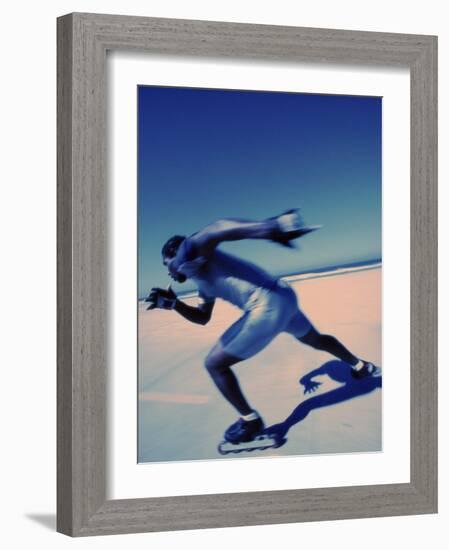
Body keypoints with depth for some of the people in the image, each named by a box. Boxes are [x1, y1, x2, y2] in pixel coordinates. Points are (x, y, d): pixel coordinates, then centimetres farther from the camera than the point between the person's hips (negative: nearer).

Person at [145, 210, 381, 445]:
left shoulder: (187, 253, -4)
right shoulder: (203, 277, 25)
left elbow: (214, 231, -27)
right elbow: (202, 317, 39)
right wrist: (172, 303, 22)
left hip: (267, 308, -10)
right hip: (284, 297, 10)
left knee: (214, 364, 3)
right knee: (316, 340, 38)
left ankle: (250, 422, 13)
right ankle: (362, 367, 59)